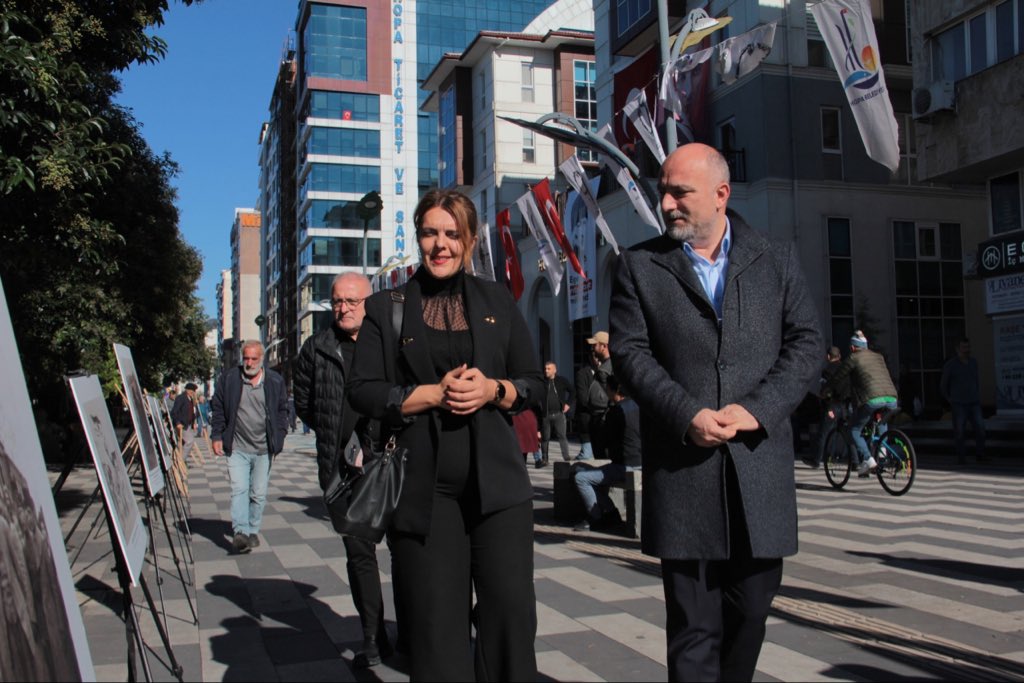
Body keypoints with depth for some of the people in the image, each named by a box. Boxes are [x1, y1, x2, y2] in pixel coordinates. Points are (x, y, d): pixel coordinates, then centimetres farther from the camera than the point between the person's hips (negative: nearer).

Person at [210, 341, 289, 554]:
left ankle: (253, 531, 20)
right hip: (237, 448, -1)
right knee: (239, 489, -14)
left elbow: (283, 410, 11)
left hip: (264, 449, 1)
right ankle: (241, 532, -19)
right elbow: (217, 408, 7)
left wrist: (279, 437, 4)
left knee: (259, 493, 7)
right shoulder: (228, 379, 2)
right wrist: (217, 436, 1)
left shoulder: (275, 381, 3)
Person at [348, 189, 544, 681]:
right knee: (435, 627, 3)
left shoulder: (498, 302, 13)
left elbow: (534, 383, 12)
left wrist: (492, 389, -8)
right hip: (424, 487, -1)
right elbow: (363, 391, 1)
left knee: (512, 613, -3)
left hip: (497, 480, 1)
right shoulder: (386, 308, 8)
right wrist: (435, 394, -12)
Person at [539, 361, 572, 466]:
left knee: (562, 436, -7)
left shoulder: (562, 380, 4)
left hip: (559, 413, -1)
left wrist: (568, 404, 6)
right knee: (545, 437, 7)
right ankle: (544, 459, 17)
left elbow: (571, 392, 15)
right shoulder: (542, 382, 3)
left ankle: (566, 456, -6)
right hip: (545, 414, 1)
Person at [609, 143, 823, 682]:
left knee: (751, 610, 11)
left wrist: (757, 409, -11)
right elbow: (629, 352, -1)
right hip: (682, 463, -2)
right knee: (694, 623, 2)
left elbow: (806, 343, 4)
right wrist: (688, 415, -15)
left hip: (759, 459, 2)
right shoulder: (638, 266, 6)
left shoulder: (777, 259, 9)